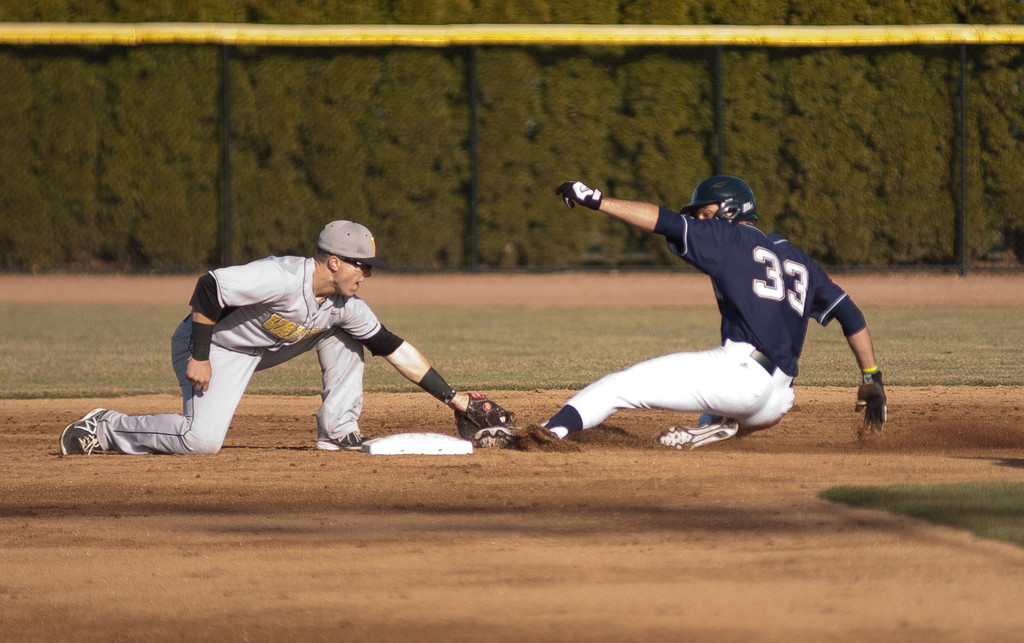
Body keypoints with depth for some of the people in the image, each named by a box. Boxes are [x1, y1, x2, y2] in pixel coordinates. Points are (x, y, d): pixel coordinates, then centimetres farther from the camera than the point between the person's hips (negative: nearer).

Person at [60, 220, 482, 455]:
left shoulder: (345, 305, -7)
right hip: (213, 344, -8)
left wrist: (451, 398, -3)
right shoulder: (283, 278, -32)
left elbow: (394, 348, -1)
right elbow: (208, 288, -31)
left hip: (259, 351, 8)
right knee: (203, 439, -26)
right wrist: (199, 357, -28)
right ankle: (106, 428, -6)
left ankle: (338, 433, 7)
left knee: (342, 335, 3)